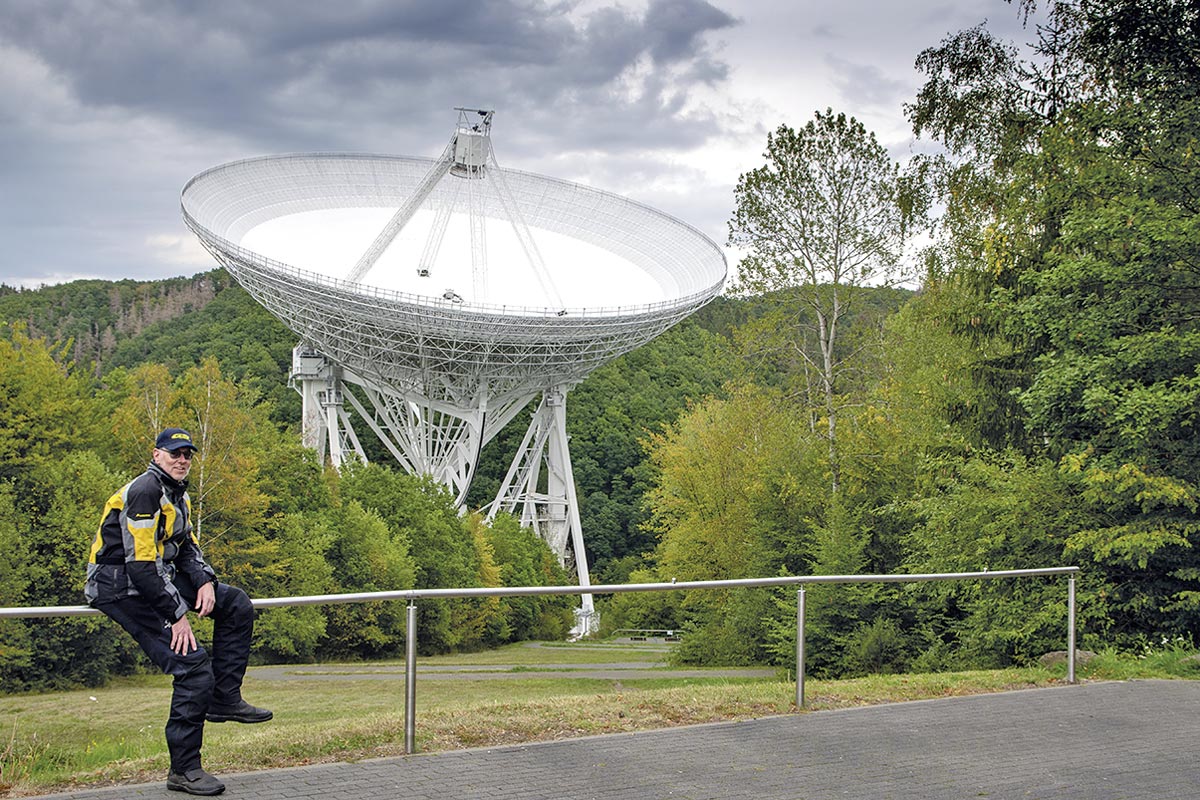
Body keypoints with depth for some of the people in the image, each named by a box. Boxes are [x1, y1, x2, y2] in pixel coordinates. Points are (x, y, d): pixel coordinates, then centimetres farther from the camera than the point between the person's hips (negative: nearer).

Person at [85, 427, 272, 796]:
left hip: (159, 575, 10)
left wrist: (205, 581, -3)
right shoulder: (144, 491, -19)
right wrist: (177, 614, -22)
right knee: (193, 666, -17)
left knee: (236, 605, 8)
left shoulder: (178, 494, 12)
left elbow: (187, 546, 18)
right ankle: (183, 771, -8)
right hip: (123, 587, -10)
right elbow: (142, 564, -25)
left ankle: (224, 700, 9)